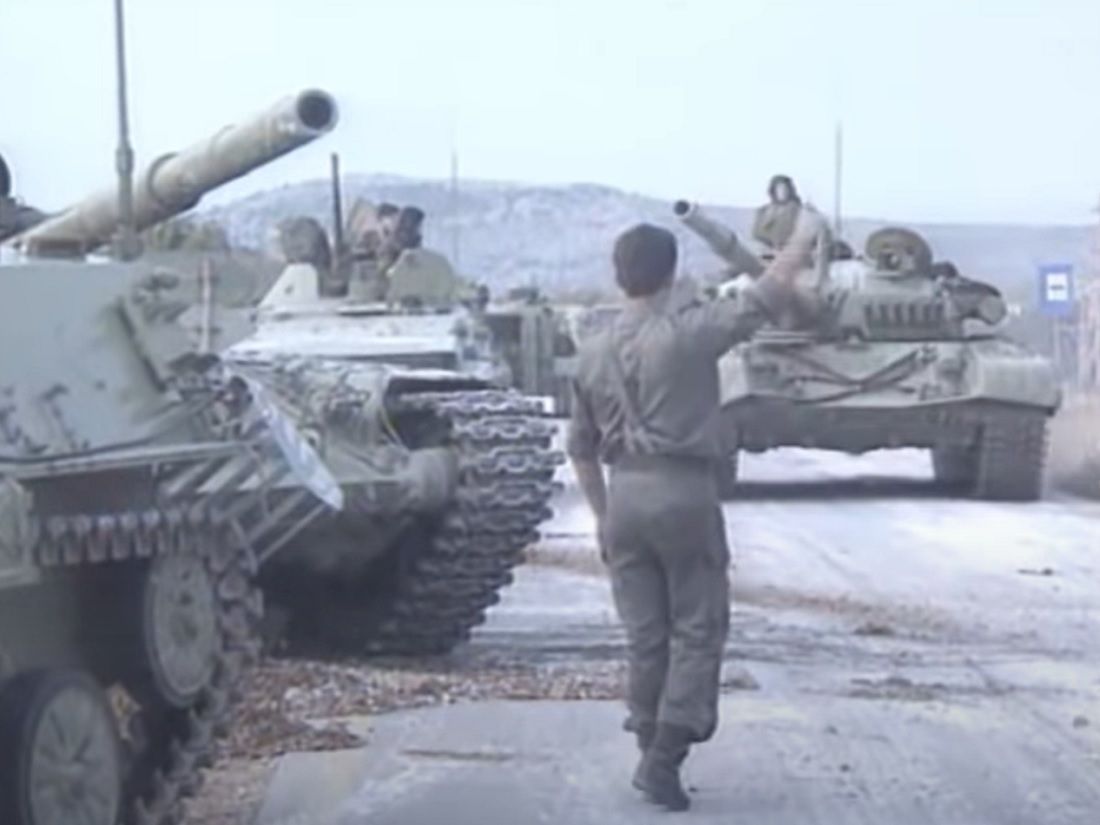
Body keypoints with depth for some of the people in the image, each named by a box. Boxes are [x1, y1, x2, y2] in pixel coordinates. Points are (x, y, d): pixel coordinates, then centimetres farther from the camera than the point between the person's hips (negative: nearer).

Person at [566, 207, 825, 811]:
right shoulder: (687, 332, -11)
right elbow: (767, 298, -4)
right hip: (683, 492, -5)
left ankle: (653, 757, 17)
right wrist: (804, 236, 10)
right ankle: (664, 756, -5)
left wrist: (601, 514, 21)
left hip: (625, 496, 5)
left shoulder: (594, 352, 6)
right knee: (697, 630, 3)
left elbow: (581, 447, 12)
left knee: (644, 637, 11)